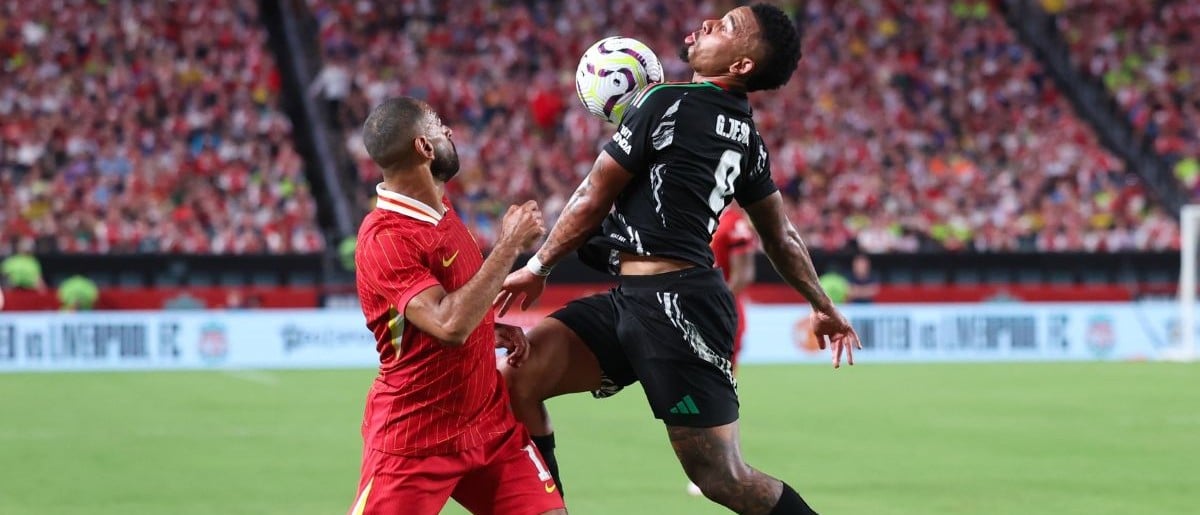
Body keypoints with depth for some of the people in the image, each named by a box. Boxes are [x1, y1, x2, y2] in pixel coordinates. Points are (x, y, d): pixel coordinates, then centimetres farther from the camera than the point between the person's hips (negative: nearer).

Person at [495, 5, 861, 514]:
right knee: (514, 379, 0)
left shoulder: (664, 103, -11)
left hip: (675, 305, -9)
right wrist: (822, 305, 38)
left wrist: (537, 268, 9)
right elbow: (781, 237, 24)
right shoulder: (743, 134, 14)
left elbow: (592, 199, -4)